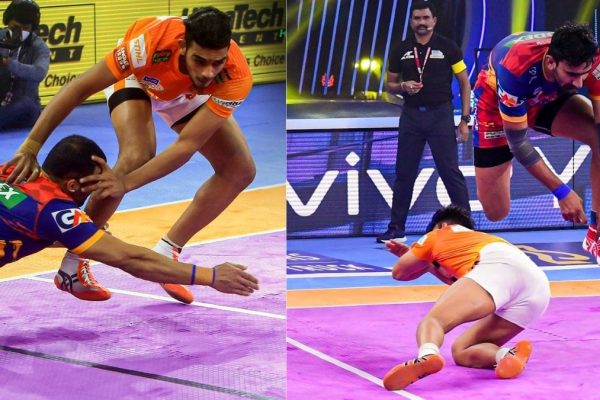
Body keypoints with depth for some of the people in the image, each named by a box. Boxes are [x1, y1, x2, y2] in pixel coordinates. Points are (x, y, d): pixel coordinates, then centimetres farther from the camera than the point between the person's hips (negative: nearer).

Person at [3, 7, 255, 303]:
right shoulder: (153, 41, -45)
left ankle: (165, 254, 4)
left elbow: (187, 145, -40)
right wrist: (31, 146, -42)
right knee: (137, 155, -31)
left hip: (190, 97, 3)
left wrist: (126, 181, -52)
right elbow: (79, 88, -37)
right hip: (136, 79, -3)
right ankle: (72, 265, -18)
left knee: (241, 170, -8)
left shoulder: (236, 78, -40)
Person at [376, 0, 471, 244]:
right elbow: (390, 85, 13)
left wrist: (465, 119, -5)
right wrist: (403, 86, -11)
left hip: (440, 115, -3)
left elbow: (464, 83, 1)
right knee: (404, 174, 6)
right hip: (411, 116, 3)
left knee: (451, 172, -4)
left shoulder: (447, 48, -2)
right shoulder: (401, 51, 5)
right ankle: (397, 228, 14)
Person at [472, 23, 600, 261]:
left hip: (549, 98, 3)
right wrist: (561, 192, -33)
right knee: (495, 212, -8)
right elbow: (517, 141, -33)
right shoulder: (516, 69, -42)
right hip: (496, 102, -3)